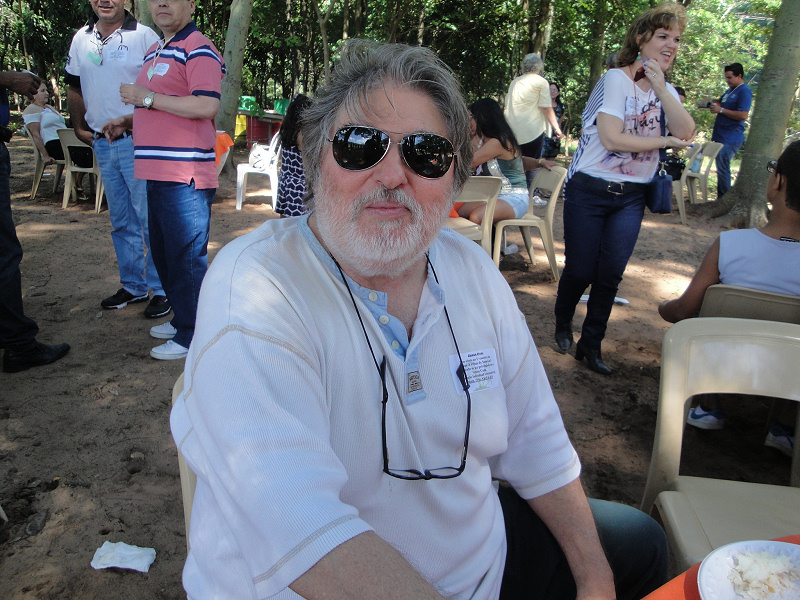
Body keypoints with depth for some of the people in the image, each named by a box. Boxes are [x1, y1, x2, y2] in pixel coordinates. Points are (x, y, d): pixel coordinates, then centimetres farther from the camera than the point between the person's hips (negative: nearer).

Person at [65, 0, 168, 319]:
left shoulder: (145, 36, -4)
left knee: (151, 219, -4)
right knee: (121, 221, 12)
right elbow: (74, 87, 23)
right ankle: (133, 285, 24)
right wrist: (79, 127, 15)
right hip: (101, 145, 6)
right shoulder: (81, 39, 13)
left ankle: (162, 289, 6)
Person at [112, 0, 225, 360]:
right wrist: (128, 121, 14)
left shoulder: (198, 49, -9)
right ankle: (181, 319, 32)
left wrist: (147, 98, -17)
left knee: (186, 256, -4)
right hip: (157, 173, 10)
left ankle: (192, 336, 7)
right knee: (163, 252, 18)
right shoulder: (154, 52, 21)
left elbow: (207, 105, -23)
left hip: (185, 176, -10)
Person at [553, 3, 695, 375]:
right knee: (580, 270, 1)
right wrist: (665, 142, -10)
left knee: (611, 274, 1)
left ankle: (591, 344, 15)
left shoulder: (666, 91, 12)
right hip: (590, 191, -5)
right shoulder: (617, 79, -9)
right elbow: (611, 138, -20)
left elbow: (686, 133, -6)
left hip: (631, 197, 5)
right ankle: (562, 325, 29)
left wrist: (660, 88, -14)